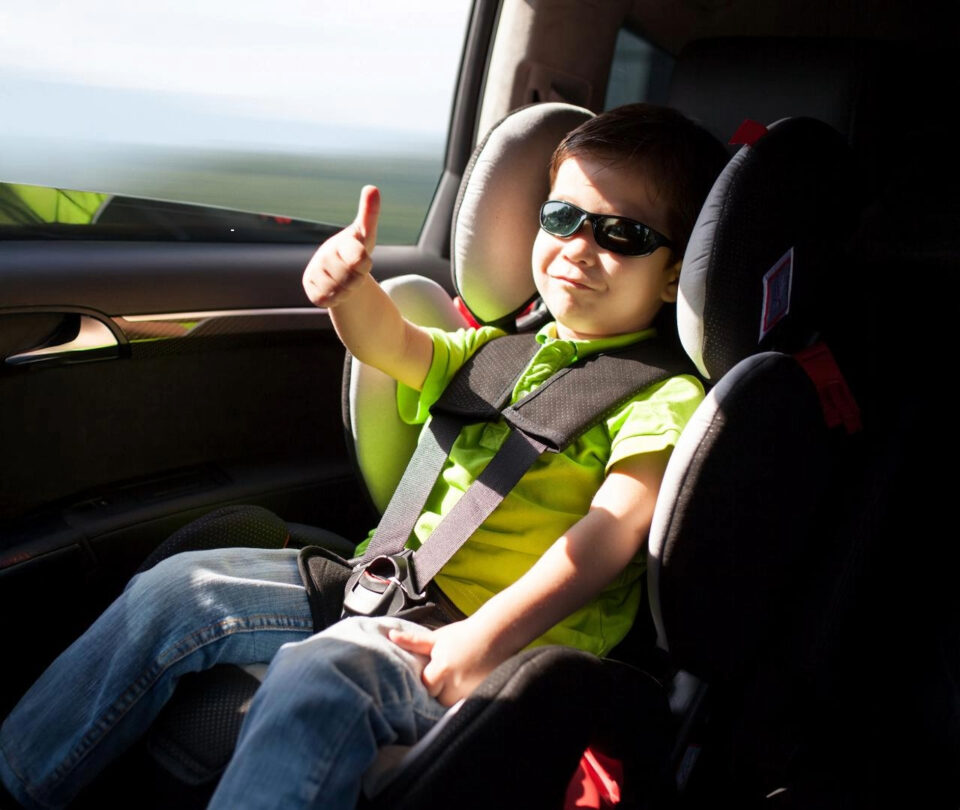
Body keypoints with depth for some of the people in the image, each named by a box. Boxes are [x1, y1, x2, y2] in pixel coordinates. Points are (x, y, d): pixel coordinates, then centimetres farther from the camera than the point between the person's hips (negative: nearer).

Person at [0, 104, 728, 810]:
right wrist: (350, 286, -20)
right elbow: (397, 349, 3)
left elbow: (613, 530, -17)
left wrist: (488, 635, -28)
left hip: (508, 633, -7)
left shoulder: (663, 392, -5)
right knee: (177, 590, -1)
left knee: (319, 674, -35)